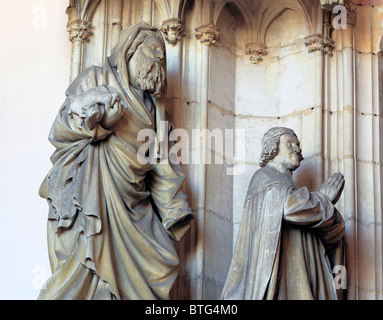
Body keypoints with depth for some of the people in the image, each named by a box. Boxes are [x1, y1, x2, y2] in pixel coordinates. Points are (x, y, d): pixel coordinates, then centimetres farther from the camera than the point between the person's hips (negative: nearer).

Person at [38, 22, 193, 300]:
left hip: (130, 201, 7)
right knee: (88, 270, -13)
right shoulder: (96, 80, 3)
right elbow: (60, 132, -4)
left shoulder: (147, 103, 20)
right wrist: (86, 114, -25)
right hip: (93, 194, -6)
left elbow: (158, 160, 19)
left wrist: (174, 208, 14)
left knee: (158, 263, 0)